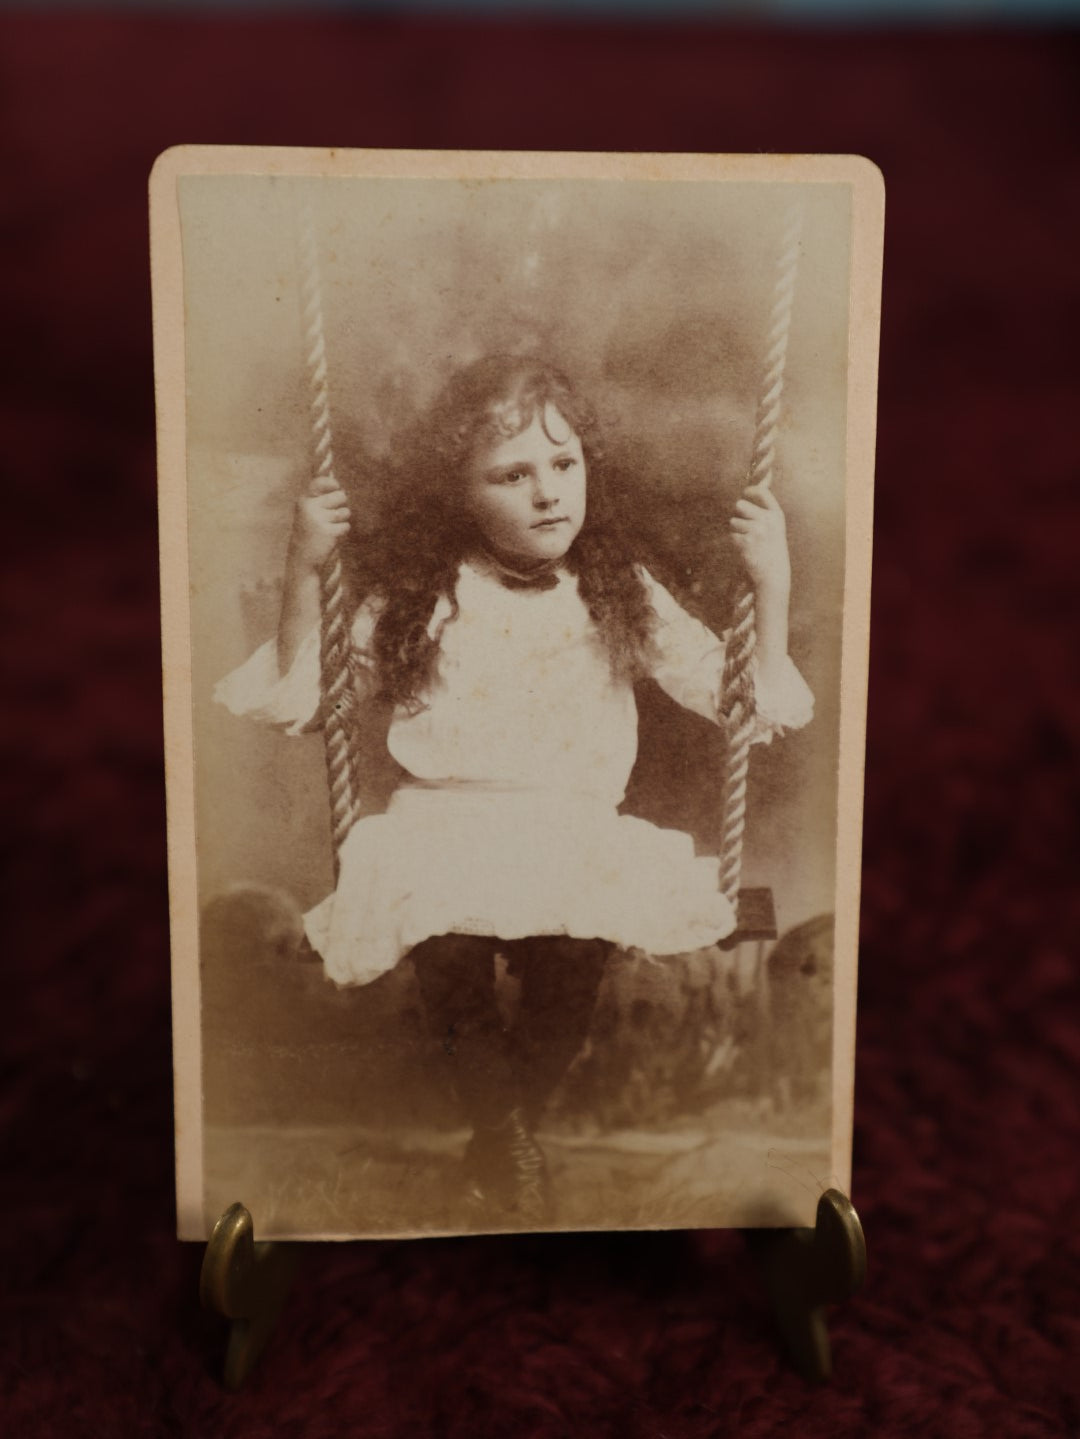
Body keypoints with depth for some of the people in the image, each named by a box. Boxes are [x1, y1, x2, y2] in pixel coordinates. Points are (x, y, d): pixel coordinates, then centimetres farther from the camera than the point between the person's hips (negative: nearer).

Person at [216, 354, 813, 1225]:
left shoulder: (620, 596, 11)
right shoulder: (414, 596, 8)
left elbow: (749, 703, 11)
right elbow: (302, 700, 10)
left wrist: (772, 584, 0)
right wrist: (304, 571, 1)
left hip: (577, 837, 1)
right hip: (444, 829, 0)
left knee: (569, 965, -28)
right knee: (452, 957, -30)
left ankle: (502, 1136, 6)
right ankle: (509, 1143, 2)